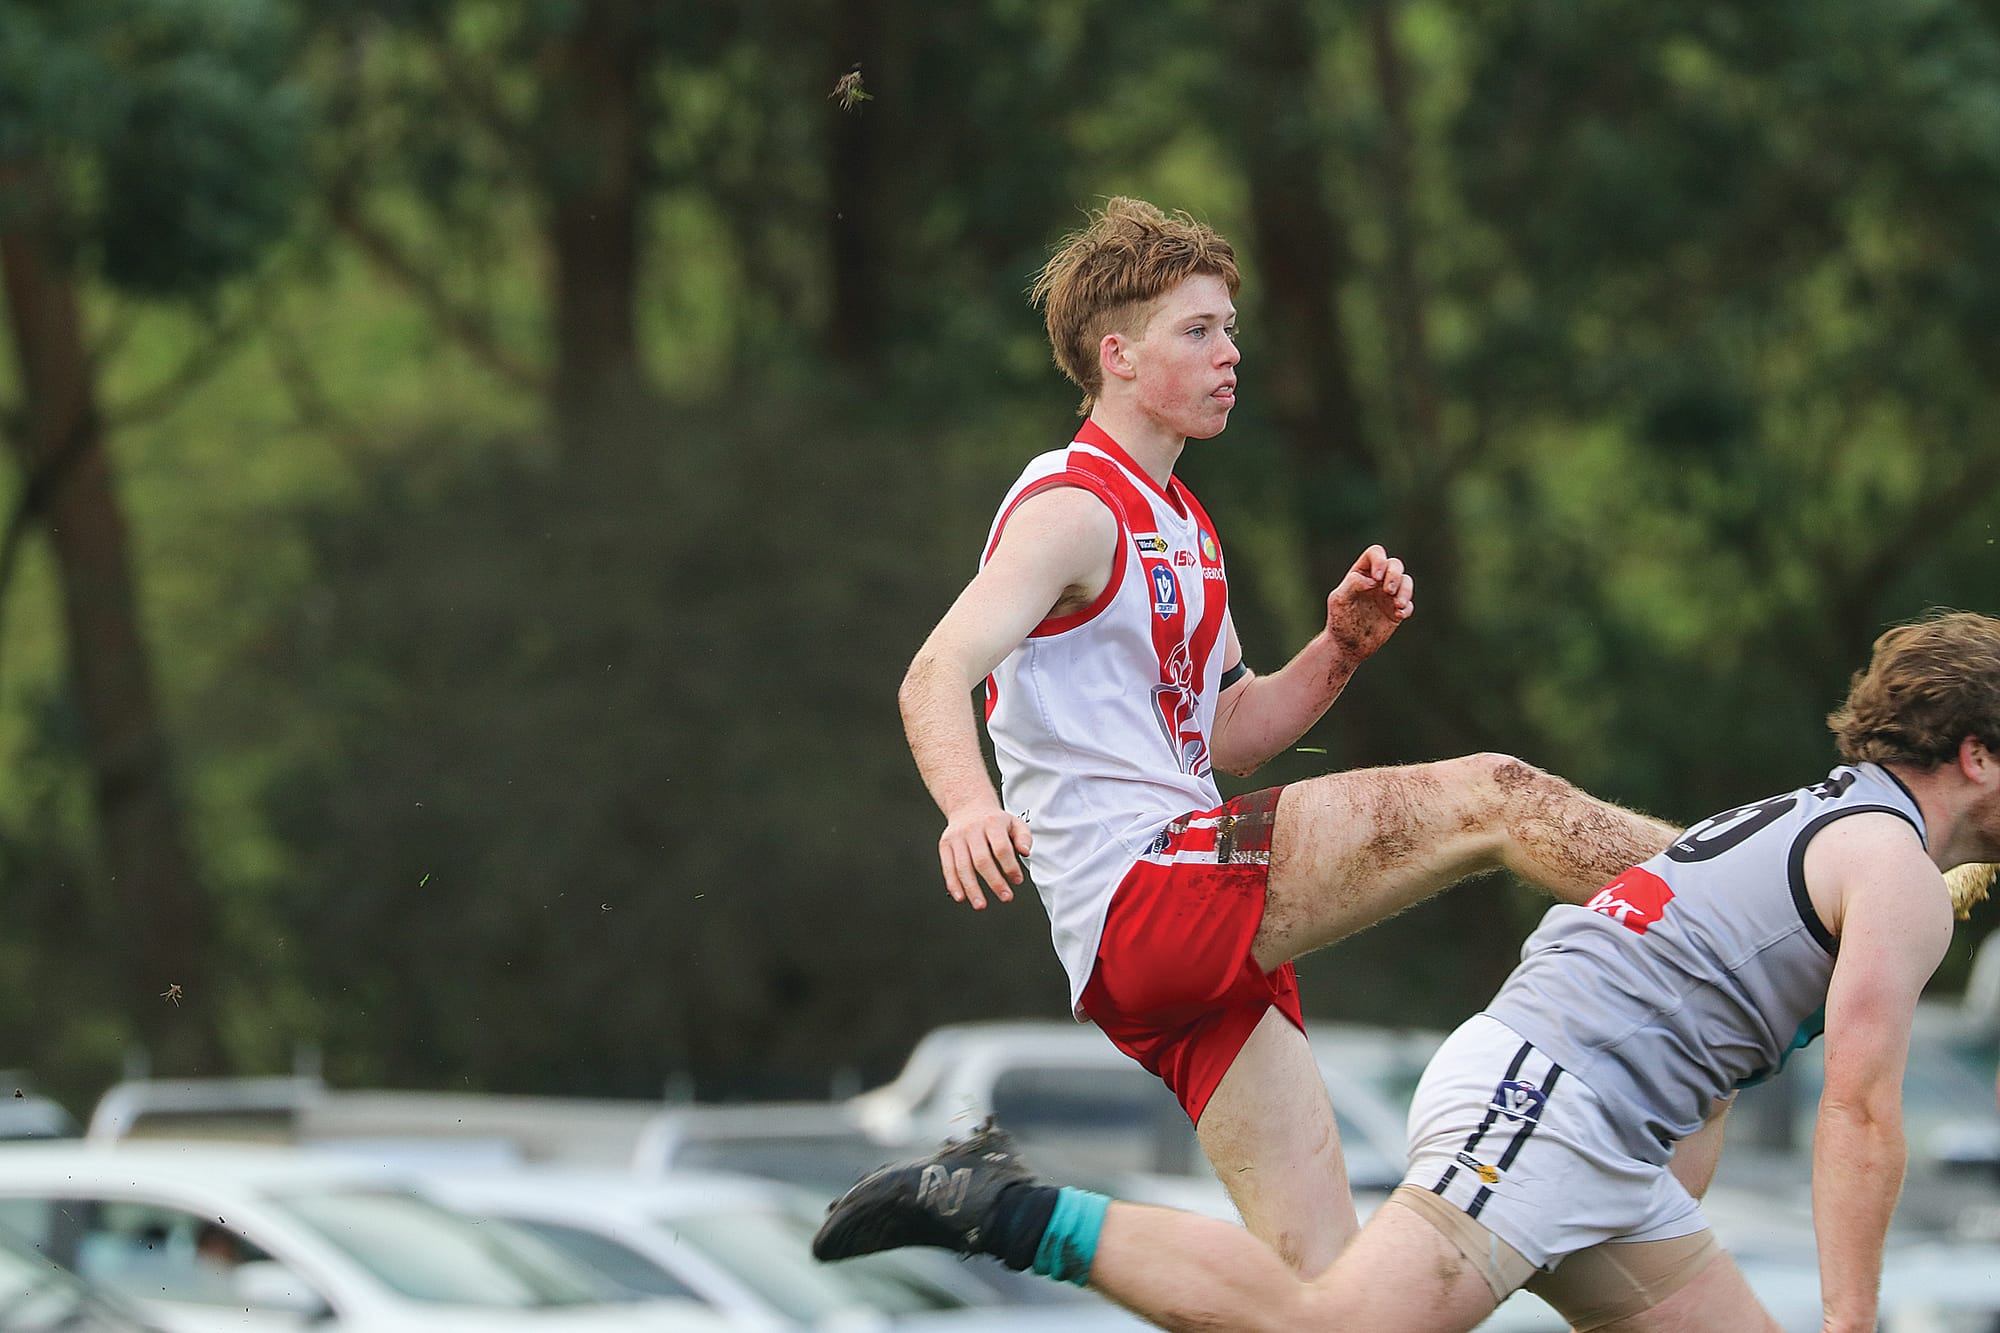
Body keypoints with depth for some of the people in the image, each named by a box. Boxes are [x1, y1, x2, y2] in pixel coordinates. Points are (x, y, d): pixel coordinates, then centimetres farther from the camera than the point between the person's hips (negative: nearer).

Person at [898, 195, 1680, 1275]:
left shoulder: (1179, 526, 22)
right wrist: (972, 804, -42)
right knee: (1488, 795, -14)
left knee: (1319, 1270, 1)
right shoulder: (1074, 508, -8)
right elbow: (936, 677, -21)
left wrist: (1341, 647, 9)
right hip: (1142, 893, -10)